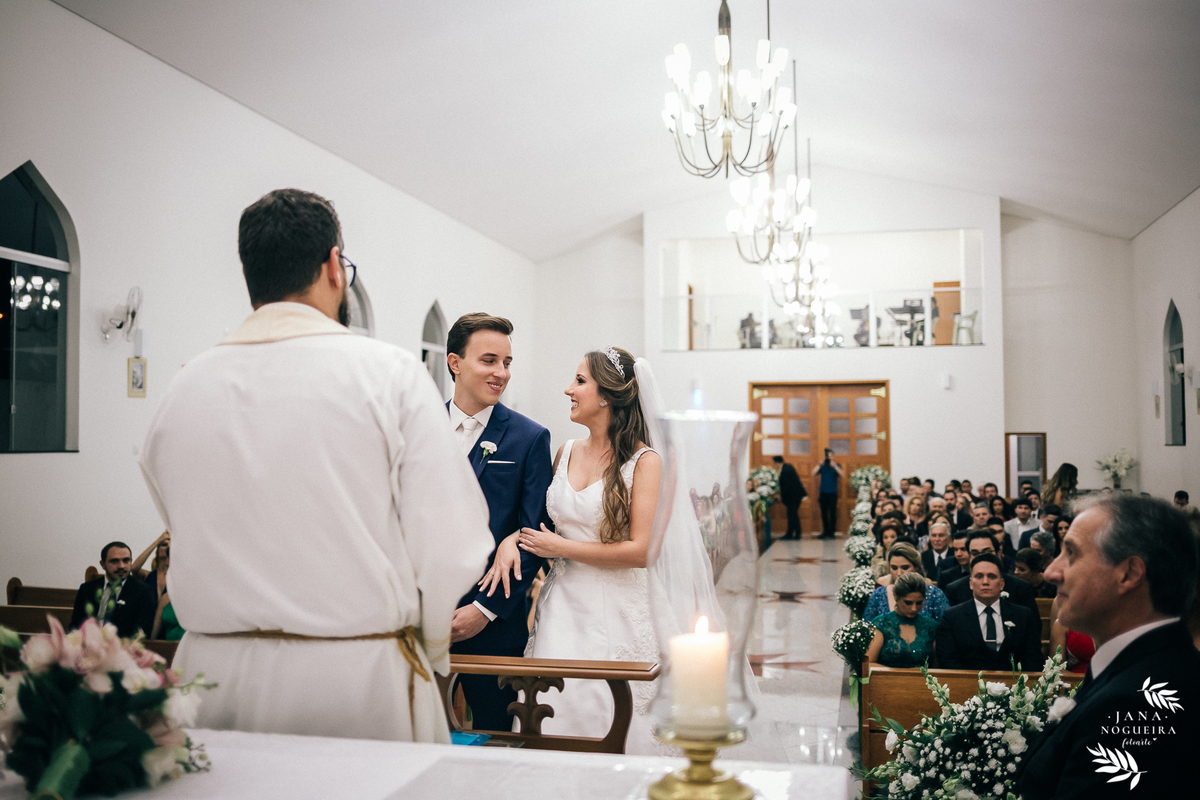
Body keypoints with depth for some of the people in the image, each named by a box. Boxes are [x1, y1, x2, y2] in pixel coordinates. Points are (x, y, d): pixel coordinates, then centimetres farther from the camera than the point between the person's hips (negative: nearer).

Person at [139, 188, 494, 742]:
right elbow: (453, 545, -12)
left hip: (213, 674, 4)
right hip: (360, 684, -4)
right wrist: (430, 651, 6)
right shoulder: (390, 372, -9)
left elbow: (188, 542, 9)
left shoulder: (183, 388, 3)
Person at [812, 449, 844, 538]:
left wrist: (834, 466, -22)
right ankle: (825, 531, 13)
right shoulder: (822, 466, 9)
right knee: (824, 514, 6)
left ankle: (831, 532, 1)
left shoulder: (836, 465, 3)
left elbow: (842, 474, -13)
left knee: (832, 513, -4)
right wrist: (820, 464, -12)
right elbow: (813, 473, -3)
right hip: (823, 493, 3)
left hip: (832, 493, -3)